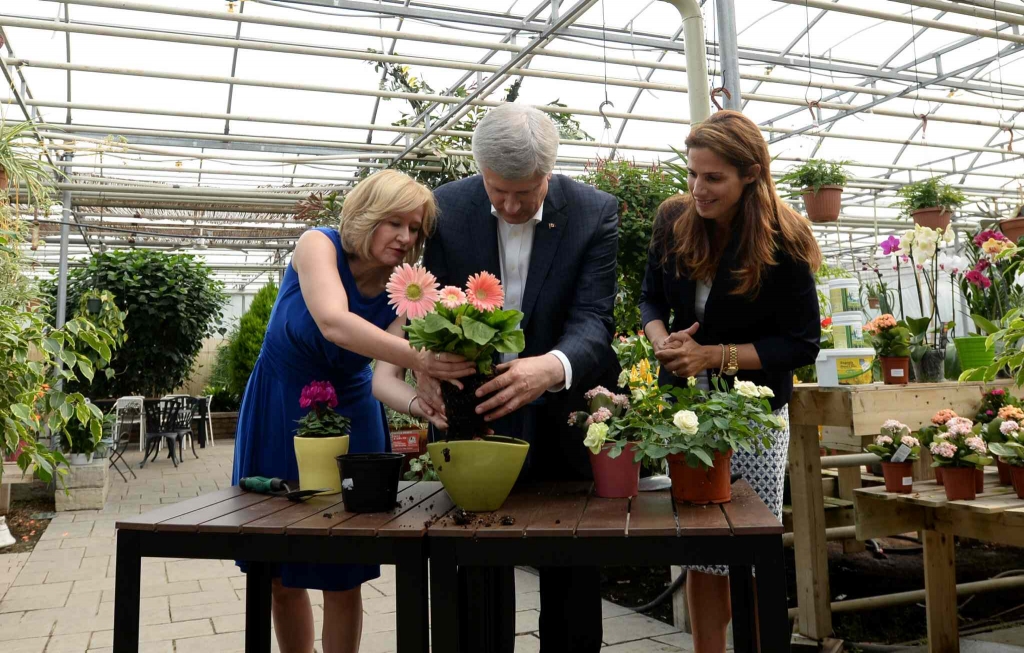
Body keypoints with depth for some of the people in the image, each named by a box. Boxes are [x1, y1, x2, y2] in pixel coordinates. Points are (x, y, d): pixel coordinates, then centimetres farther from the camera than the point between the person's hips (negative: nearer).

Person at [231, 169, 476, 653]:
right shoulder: (319, 245, -19)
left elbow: (379, 373, -19)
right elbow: (333, 323, -38)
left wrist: (421, 405, -41)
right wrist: (418, 358, -51)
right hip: (278, 413, -2)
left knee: (342, 578, 3)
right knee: (281, 573, 8)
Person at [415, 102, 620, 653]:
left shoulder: (595, 212, -12)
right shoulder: (448, 208, -8)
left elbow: (593, 320, -20)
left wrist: (554, 366, -43)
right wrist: (428, 362, -29)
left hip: (563, 417, 0)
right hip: (477, 408, 1)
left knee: (573, 573, 13)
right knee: (479, 565, 13)